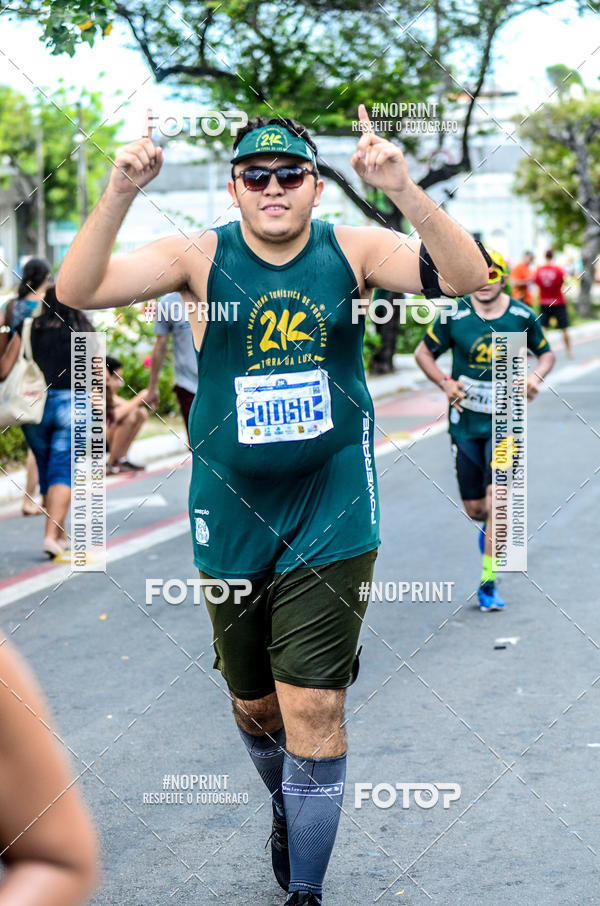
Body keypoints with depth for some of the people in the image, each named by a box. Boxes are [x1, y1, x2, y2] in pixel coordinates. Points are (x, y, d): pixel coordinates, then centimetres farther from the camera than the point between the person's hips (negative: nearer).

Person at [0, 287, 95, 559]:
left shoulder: (28, 329, 3)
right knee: (63, 471, -1)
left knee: (46, 471, 15)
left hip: (33, 405, 2)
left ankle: (61, 534, 22)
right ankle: (51, 534, -16)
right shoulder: (84, 333, 3)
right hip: (71, 404, -2)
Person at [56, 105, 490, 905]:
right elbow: (77, 291, -17)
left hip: (332, 517, -2)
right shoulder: (202, 258, -6)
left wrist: (403, 189, -34)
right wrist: (120, 193, -33)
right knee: (254, 706, 17)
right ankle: (288, 812, 49)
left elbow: (466, 276, -18)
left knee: (314, 709, -8)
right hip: (231, 518, 2)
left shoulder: (352, 251, -5)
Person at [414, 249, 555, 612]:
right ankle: (493, 526, 45)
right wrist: (445, 382, -11)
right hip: (465, 421, 1)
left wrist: (535, 377, -9)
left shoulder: (523, 316, -3)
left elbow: (547, 353, 13)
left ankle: (488, 583, -8)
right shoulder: (453, 317, -6)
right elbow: (423, 353, 6)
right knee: (474, 508, 6)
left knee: (496, 496, -16)